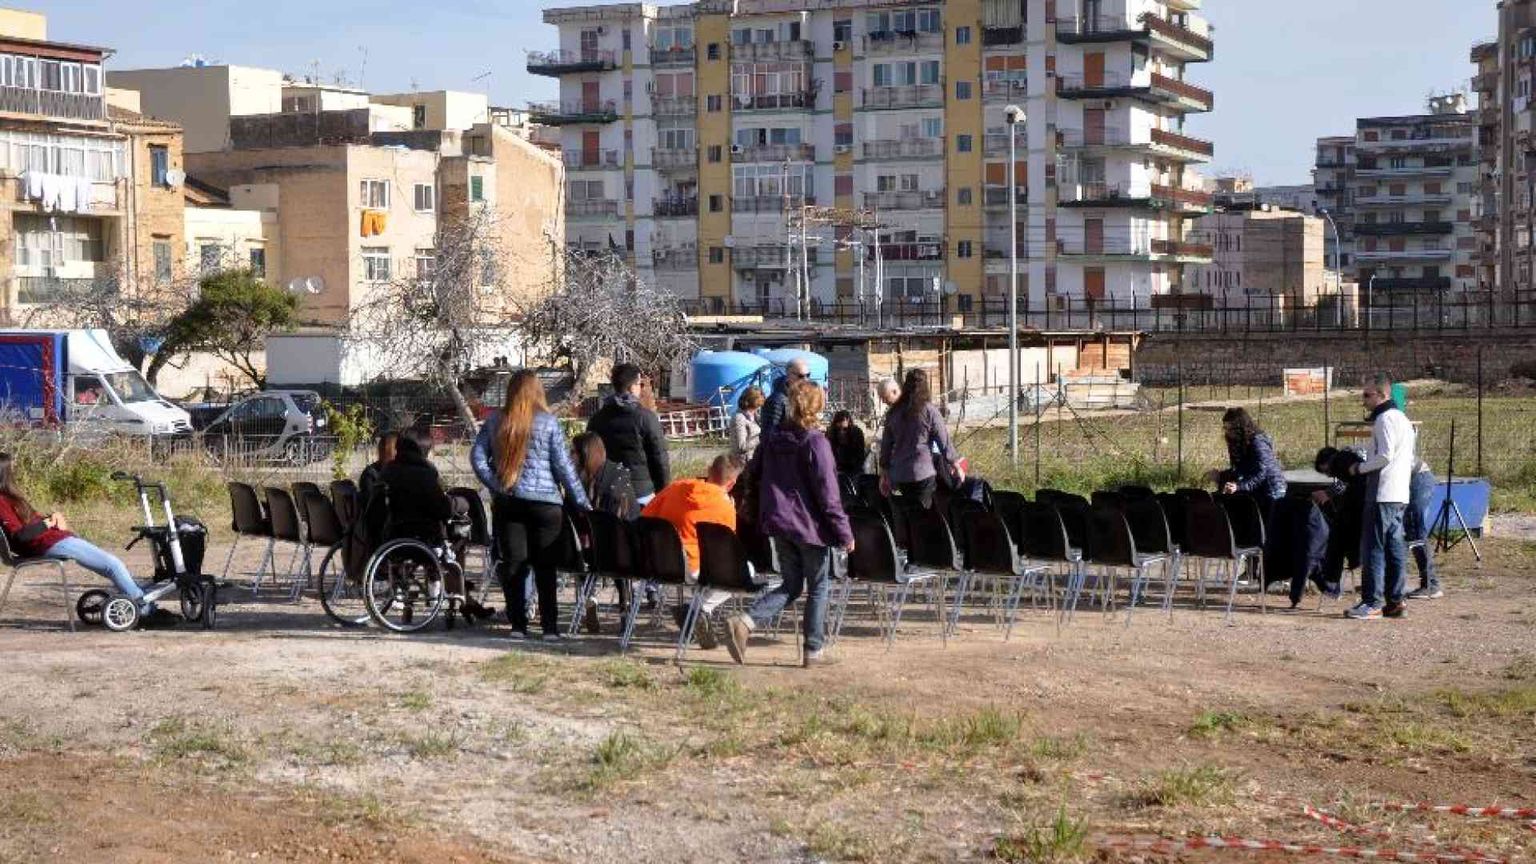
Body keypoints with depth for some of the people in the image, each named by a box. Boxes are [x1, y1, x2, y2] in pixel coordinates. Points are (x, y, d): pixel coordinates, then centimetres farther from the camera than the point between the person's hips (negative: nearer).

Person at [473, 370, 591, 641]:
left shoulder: (494, 421, 4)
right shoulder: (548, 422, -3)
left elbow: (477, 458, 0)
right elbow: (564, 465, -2)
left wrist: (496, 485, 2)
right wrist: (582, 502, 3)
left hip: (507, 502, 2)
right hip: (543, 502, -2)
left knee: (512, 563, 5)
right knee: (545, 565, 2)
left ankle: (518, 625, 4)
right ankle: (549, 627, 2)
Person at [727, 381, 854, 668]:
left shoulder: (773, 438, 5)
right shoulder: (816, 442, -14)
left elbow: (754, 475, 14)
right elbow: (828, 493, -15)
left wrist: (763, 518, 26)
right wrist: (844, 533, -10)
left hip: (780, 525, 6)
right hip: (809, 525, -6)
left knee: (790, 585, 14)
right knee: (818, 587, 9)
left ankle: (746, 622, -8)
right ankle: (813, 650, 11)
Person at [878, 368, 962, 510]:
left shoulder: (893, 412, 5)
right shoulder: (929, 411, -8)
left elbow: (886, 445, 10)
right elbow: (944, 442, -5)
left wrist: (884, 475, 18)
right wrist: (957, 467, 6)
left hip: (898, 476, 5)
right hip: (923, 474, -5)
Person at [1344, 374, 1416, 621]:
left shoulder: (1385, 419, -11)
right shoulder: (1402, 418, 20)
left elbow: (1385, 455, -20)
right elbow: (1412, 460, 22)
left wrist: (1360, 468, -7)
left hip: (1382, 494, -10)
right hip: (1400, 493, 10)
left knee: (1373, 547, -8)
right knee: (1395, 548, 9)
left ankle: (1371, 602, -9)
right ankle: (1395, 601, 11)